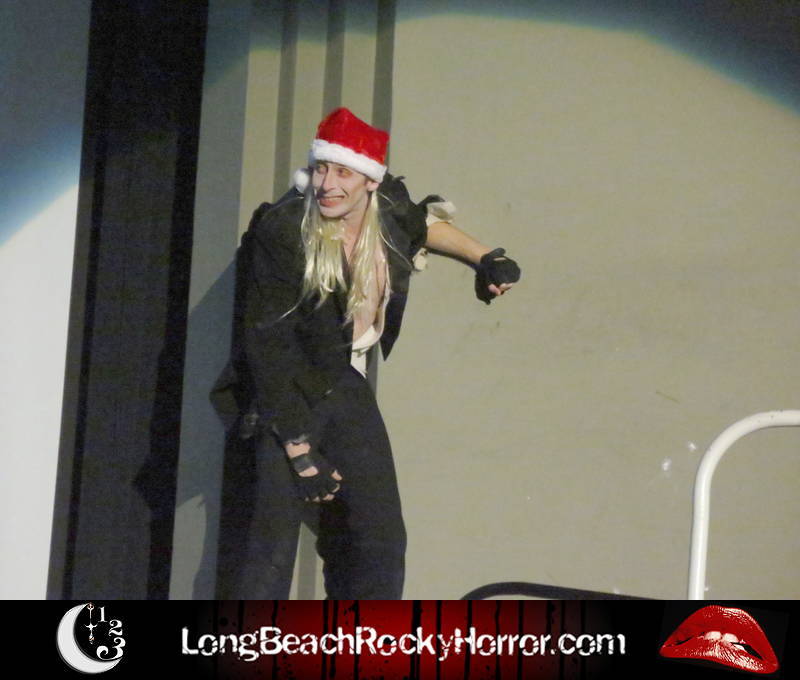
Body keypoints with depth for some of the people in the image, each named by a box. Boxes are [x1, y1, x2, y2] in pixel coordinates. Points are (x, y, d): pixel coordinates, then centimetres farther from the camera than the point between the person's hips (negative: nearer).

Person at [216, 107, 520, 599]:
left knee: (380, 539, 1)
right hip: (293, 396, -6)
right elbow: (266, 343, -19)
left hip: (350, 391, 6)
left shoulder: (389, 213, -3)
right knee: (275, 539, -15)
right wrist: (298, 448, -21)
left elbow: (423, 223, 25)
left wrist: (487, 258, 16)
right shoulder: (283, 230, -19)